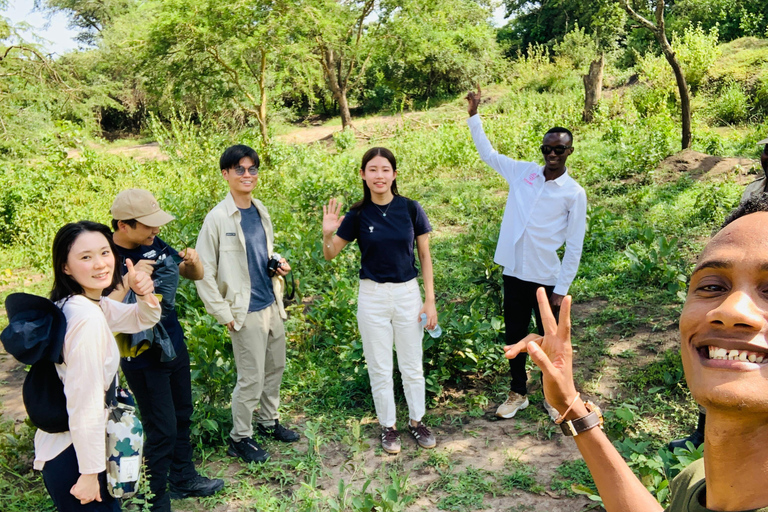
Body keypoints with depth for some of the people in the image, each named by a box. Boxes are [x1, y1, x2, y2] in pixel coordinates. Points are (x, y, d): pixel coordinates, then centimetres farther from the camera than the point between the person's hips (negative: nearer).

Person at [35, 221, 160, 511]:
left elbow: (143, 320, 11)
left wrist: (144, 294, -11)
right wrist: (90, 473, -20)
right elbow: (84, 404, -27)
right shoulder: (87, 319, -28)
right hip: (72, 456, -9)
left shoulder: (94, 303, -1)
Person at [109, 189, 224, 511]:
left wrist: (194, 261, -13)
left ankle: (183, 479, 40)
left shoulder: (154, 244, -2)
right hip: (142, 360, -7)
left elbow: (194, 276, 8)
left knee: (182, 416, 20)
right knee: (162, 430, 1)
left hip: (175, 345, 7)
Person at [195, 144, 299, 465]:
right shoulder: (218, 218, -14)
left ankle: (269, 421, 39)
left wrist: (280, 265, -1)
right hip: (247, 312, -6)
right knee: (251, 379, 3)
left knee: (275, 369, 18)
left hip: (272, 305, 7)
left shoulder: (261, 212, 5)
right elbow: (203, 272, -12)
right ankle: (240, 438, 23)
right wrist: (224, 315, -13)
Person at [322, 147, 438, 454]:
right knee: (380, 368, 11)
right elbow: (330, 255, 2)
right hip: (372, 295, 0)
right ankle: (388, 426, 30)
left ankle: (416, 421, 33)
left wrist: (430, 300, -3)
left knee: (412, 365, 13)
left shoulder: (410, 209, -7)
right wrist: (328, 234, -19)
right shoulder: (358, 215, -6)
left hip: (407, 293, 0)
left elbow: (425, 256, 0)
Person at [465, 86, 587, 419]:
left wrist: (561, 289, -8)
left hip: (546, 279, -3)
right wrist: (473, 115, 8)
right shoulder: (523, 172, 2)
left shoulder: (574, 193, -7)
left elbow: (574, 247, -6)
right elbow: (487, 153, 14)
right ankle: (518, 394, 33)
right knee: (514, 337, 15)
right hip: (514, 273, 3)